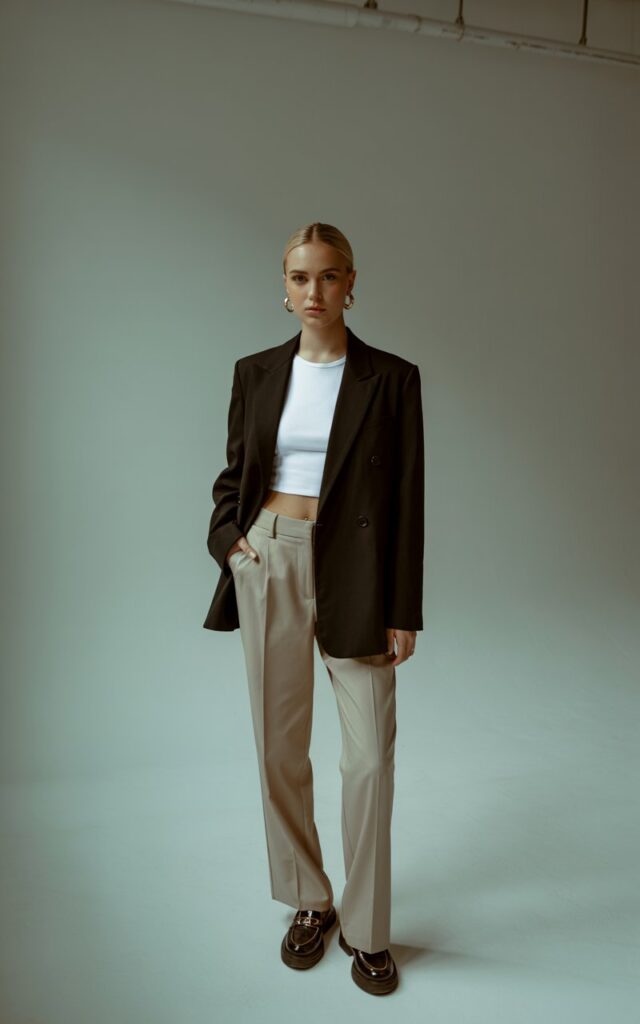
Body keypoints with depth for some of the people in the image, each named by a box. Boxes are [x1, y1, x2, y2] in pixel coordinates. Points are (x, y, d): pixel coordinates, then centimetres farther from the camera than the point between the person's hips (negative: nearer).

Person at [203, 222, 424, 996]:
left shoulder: (391, 378, -1)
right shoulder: (256, 372, 7)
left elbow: (407, 501, -3)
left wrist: (403, 611, -6)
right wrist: (228, 536, -4)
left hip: (354, 574, -2)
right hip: (269, 566, 3)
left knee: (370, 753, 1)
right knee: (280, 746, 10)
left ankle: (366, 930, 23)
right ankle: (308, 903, 33)